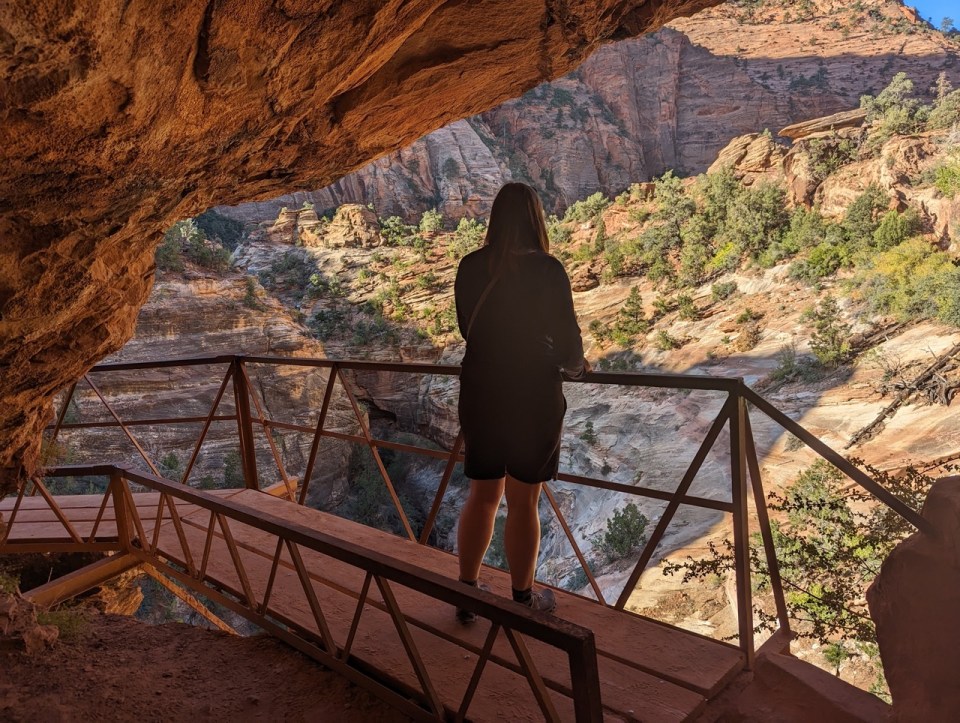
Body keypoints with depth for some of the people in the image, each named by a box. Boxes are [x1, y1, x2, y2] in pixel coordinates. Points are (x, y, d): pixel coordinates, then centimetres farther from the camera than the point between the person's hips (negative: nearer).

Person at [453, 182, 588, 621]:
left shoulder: (470, 268, -1)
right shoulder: (545, 270, -13)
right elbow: (566, 338, -10)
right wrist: (577, 365, 12)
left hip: (479, 395, 4)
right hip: (533, 398, -4)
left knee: (482, 496, 18)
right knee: (523, 502, 9)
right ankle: (522, 599, 25)